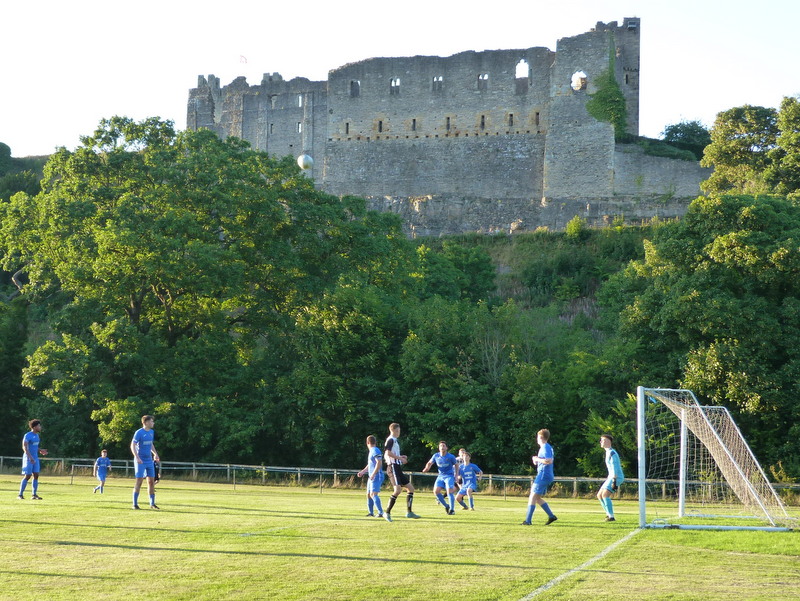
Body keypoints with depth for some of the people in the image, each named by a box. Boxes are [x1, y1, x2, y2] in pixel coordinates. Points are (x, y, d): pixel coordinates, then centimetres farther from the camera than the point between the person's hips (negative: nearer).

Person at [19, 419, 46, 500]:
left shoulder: (36, 435, 12)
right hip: (28, 459, -8)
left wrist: (40, 450, 9)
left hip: (35, 459, 8)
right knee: (27, 476, -9)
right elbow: (25, 447, -22)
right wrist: (30, 457, -30)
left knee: (36, 475, 2)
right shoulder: (27, 435, -13)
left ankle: (34, 495, 4)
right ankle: (20, 494, -1)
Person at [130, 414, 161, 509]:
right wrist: (137, 457, -25)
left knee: (151, 481, 6)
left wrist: (155, 454, 18)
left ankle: (152, 503, 13)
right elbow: (133, 446, -14)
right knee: (139, 481, -6)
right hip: (140, 461, -7)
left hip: (149, 460, 7)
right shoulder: (139, 433, -12)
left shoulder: (151, 432, 10)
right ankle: (135, 504, 1)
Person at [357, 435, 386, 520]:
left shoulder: (375, 451, -12)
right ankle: (371, 512, 24)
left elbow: (379, 463, -22)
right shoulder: (371, 451, 19)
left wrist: (373, 474, -24)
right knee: (369, 494, 15)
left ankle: (381, 512, -26)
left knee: (373, 494, -19)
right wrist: (362, 472, 24)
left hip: (376, 476, -10)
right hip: (371, 477, 10)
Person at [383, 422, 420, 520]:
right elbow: (388, 453, -21)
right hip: (393, 467, -10)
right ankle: (387, 512, -14)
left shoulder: (395, 441, 23)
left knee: (410, 488, 9)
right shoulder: (391, 440, -7)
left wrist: (400, 457, 16)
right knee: (398, 489, -20)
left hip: (398, 468, 10)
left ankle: (409, 512, 12)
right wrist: (400, 458, -15)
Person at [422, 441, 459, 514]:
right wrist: (426, 468, -10)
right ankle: (446, 506, 7)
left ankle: (452, 509, -10)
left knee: (449, 491, -21)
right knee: (436, 491, -11)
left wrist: (456, 475, -1)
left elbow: (456, 465, 6)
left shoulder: (451, 457, -9)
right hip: (441, 476, 4)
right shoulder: (436, 456, -1)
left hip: (449, 476, -4)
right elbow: (430, 463, 11)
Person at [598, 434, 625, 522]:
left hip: (616, 477, -10)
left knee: (605, 495, -20)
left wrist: (614, 481, -27)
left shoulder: (612, 453, -15)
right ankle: (609, 514, 14)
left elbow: (615, 468, -22)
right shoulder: (608, 452, 16)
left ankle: (611, 517, -19)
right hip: (611, 477, 10)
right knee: (599, 495, 10)